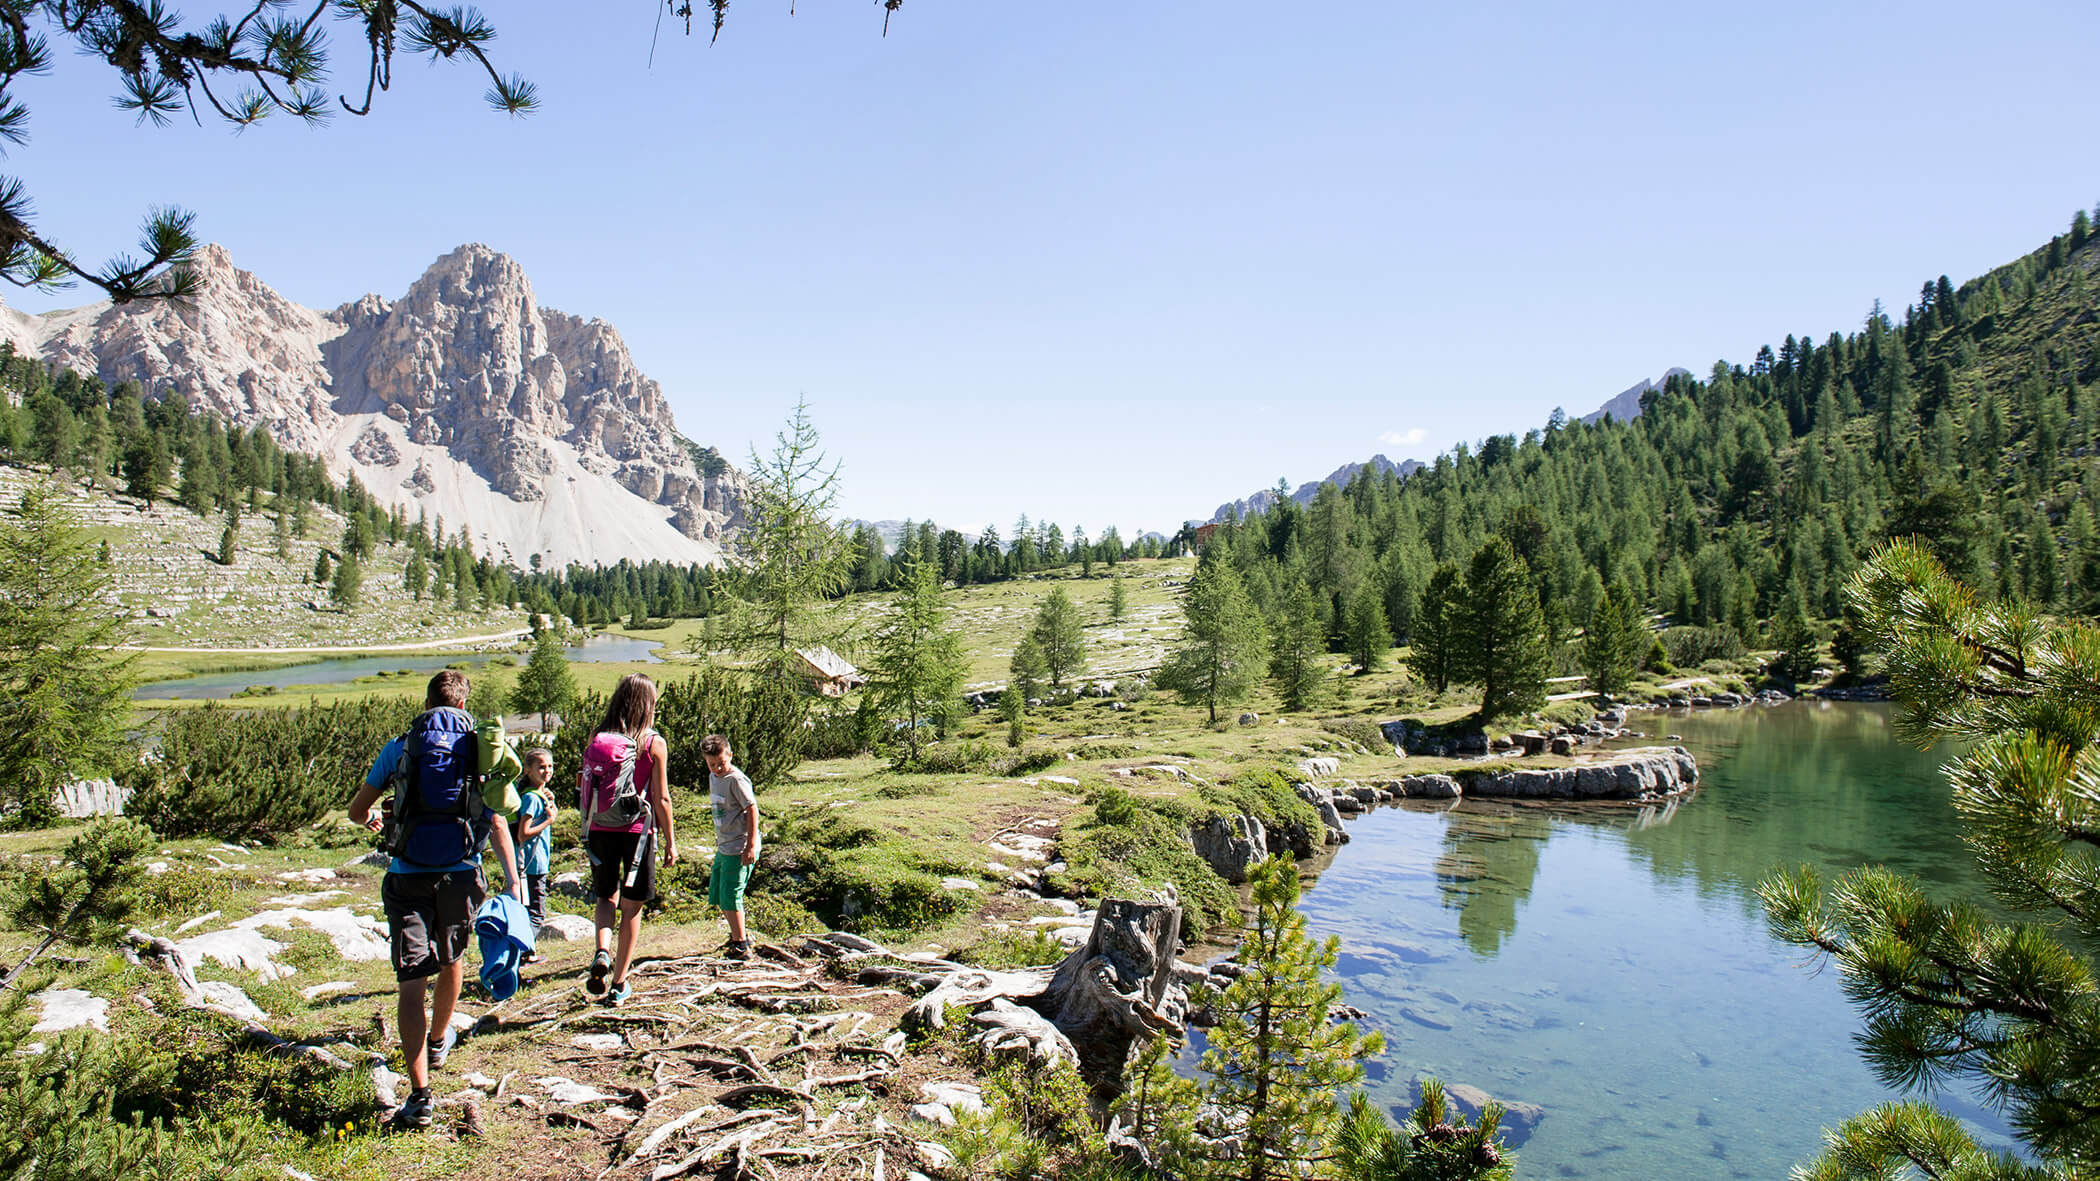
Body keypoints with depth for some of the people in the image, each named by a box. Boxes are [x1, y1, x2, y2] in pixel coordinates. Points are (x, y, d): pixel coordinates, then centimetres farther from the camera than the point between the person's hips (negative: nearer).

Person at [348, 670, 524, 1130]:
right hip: (461, 874, 2)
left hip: (408, 878, -2)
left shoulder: (399, 748, 3)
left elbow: (356, 811, 12)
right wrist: (514, 881, -5)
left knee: (410, 983, -2)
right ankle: (439, 1041, 50)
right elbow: (497, 823, -3)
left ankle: (420, 1095, -11)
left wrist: (372, 821, 36)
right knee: (452, 961, 26)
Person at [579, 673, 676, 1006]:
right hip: (636, 831, -3)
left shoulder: (597, 739, 0)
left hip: (599, 830, 3)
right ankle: (619, 983, 14)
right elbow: (661, 798, -7)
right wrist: (670, 841, 1)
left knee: (606, 897, 20)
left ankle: (602, 952, -6)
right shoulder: (653, 743, -9)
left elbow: (585, 786, 6)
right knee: (631, 906, 10)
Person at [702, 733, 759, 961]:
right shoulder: (713, 778, 11)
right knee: (716, 894, 16)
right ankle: (739, 935, 32)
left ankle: (741, 946, 4)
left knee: (730, 896, -8)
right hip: (723, 846, 10)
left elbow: (752, 809, -17)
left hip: (740, 848, -10)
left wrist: (751, 845, -20)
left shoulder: (736, 780, -16)